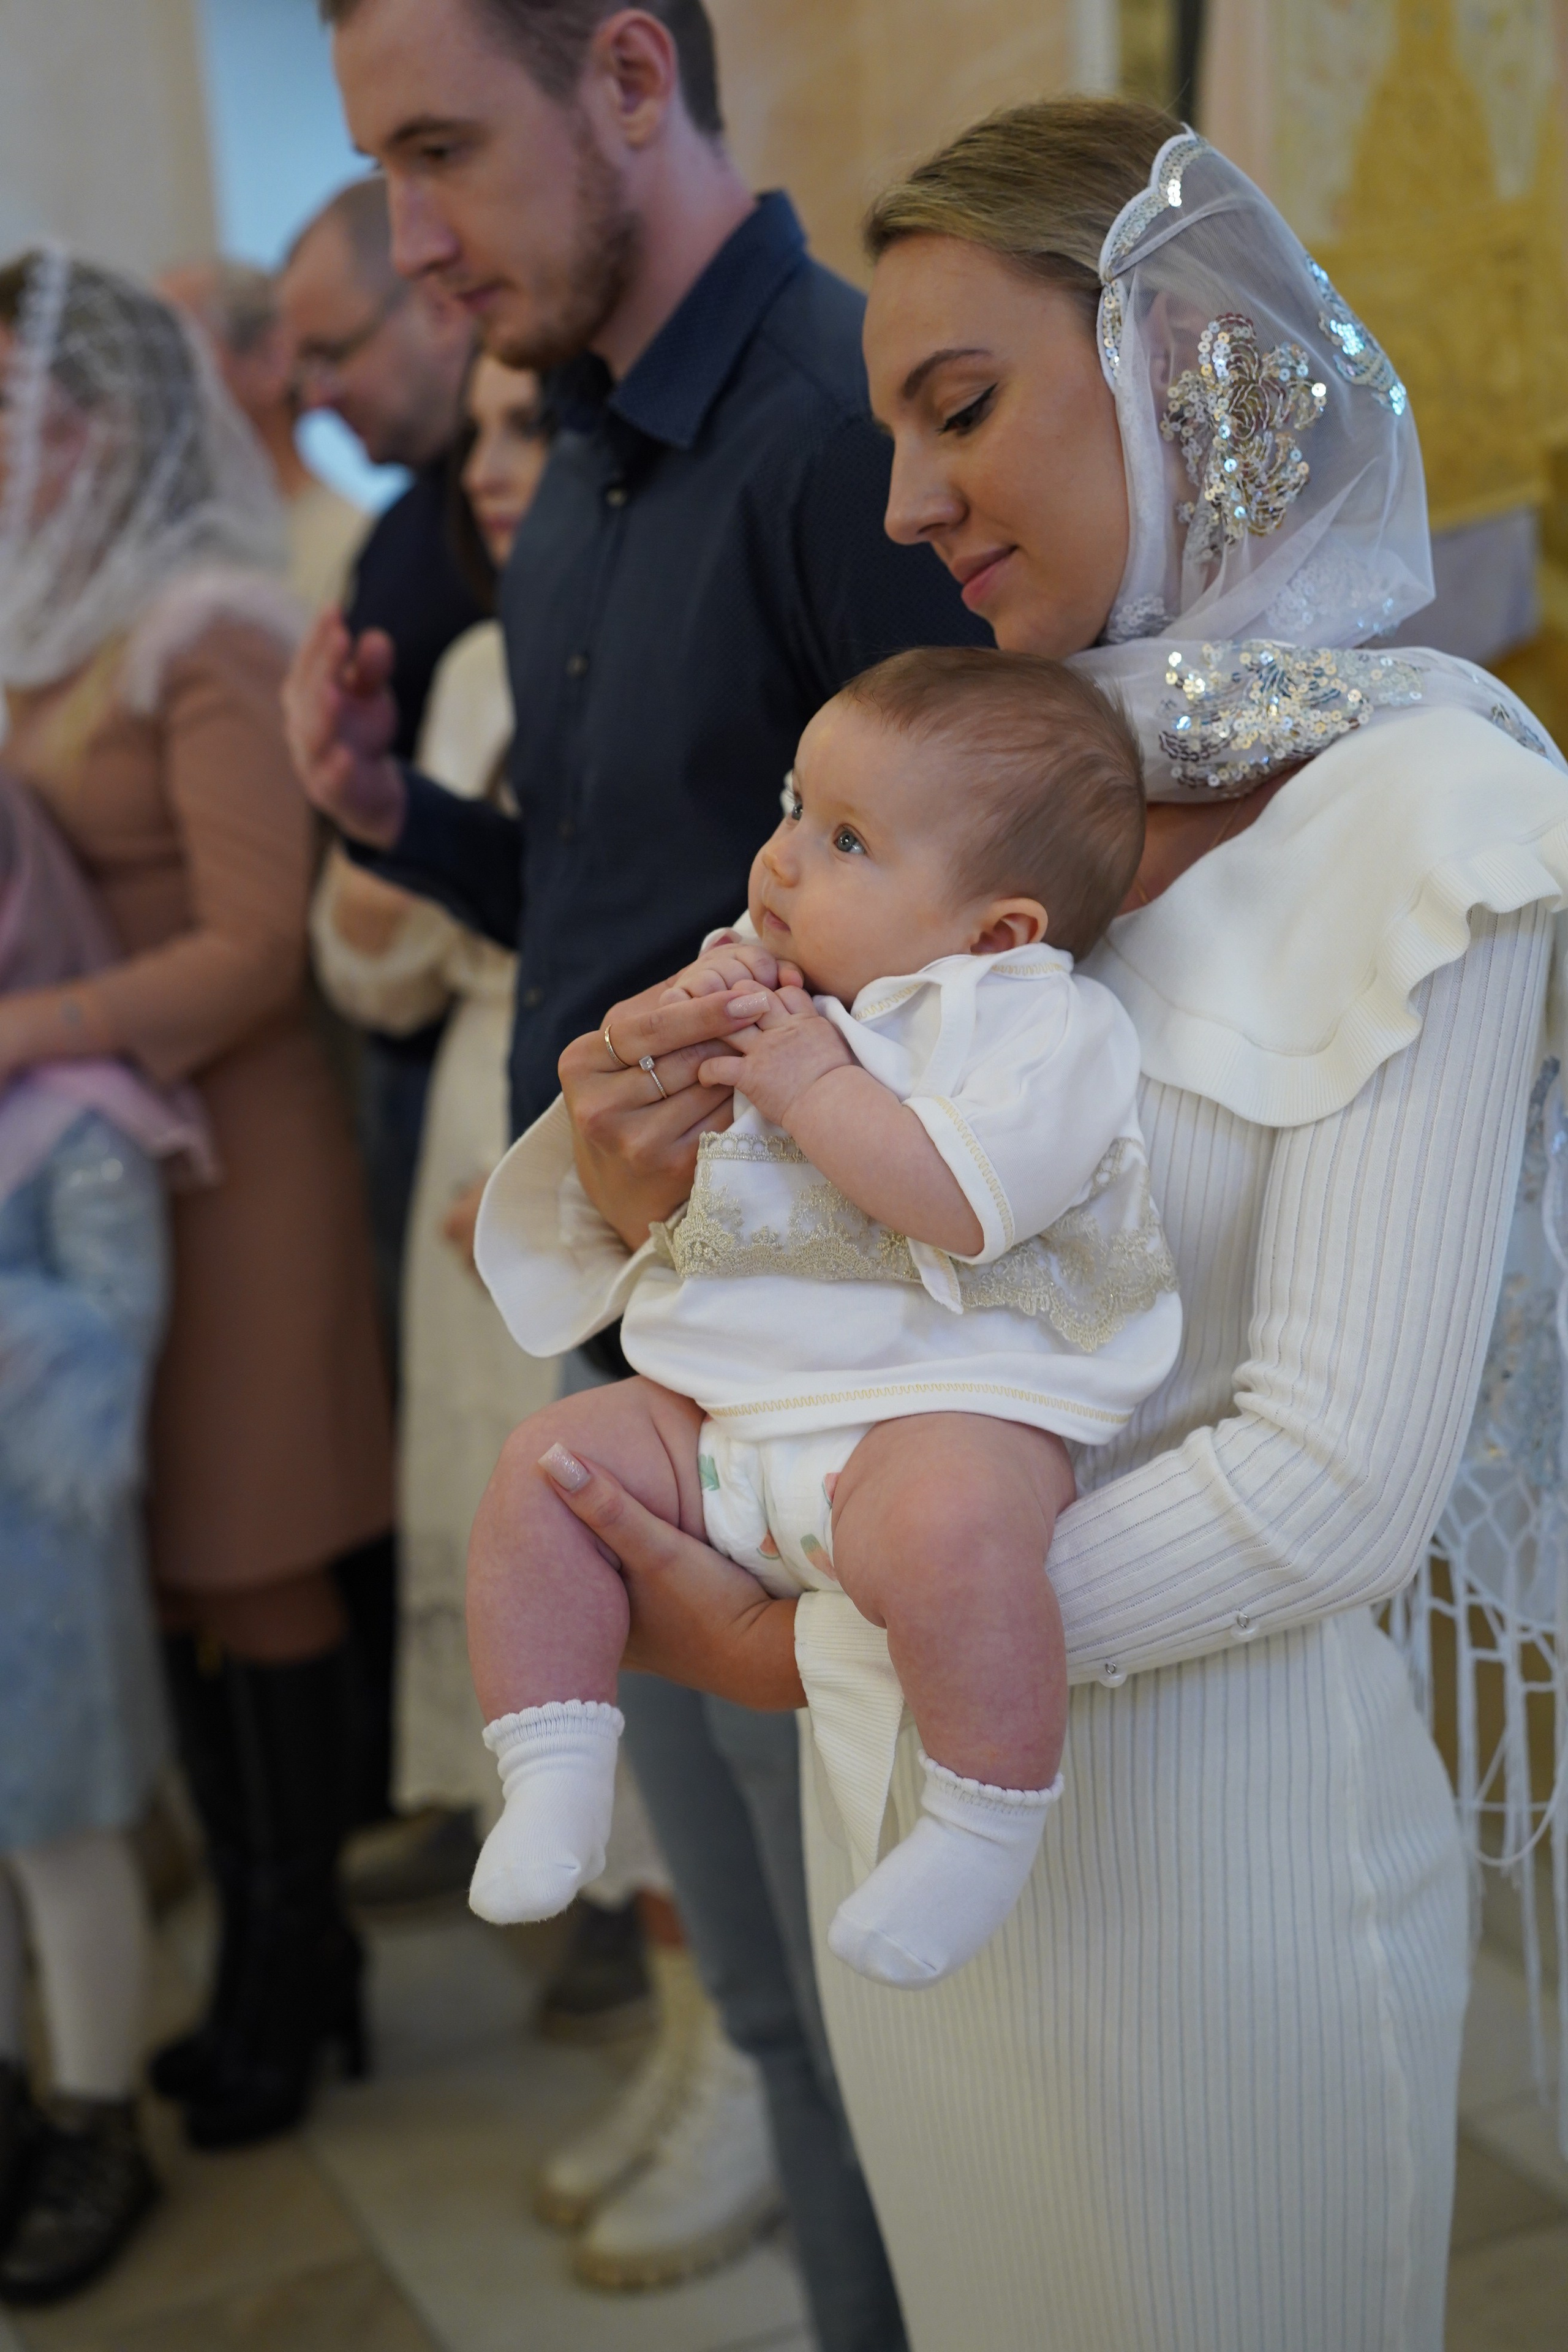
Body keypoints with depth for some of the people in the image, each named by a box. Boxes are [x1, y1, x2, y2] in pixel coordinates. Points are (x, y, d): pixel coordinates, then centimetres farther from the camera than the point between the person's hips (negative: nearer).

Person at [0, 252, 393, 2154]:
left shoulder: (205, 635, -11)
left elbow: (256, 949, -16)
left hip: (216, 1141, -7)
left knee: (248, 1564, 2)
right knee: (171, 1564, 12)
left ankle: (293, 1961, 19)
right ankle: (263, 1950, 26)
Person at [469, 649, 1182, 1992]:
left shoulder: (1035, 1021, -7)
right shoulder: (774, 991, 17)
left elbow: (965, 1203, -24)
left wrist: (813, 1079, -15)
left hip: (942, 1406, -8)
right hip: (722, 1415, 8)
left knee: (946, 1521, -38)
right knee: (547, 1462, -4)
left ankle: (987, 1830, -17)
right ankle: (553, 1783, 4)